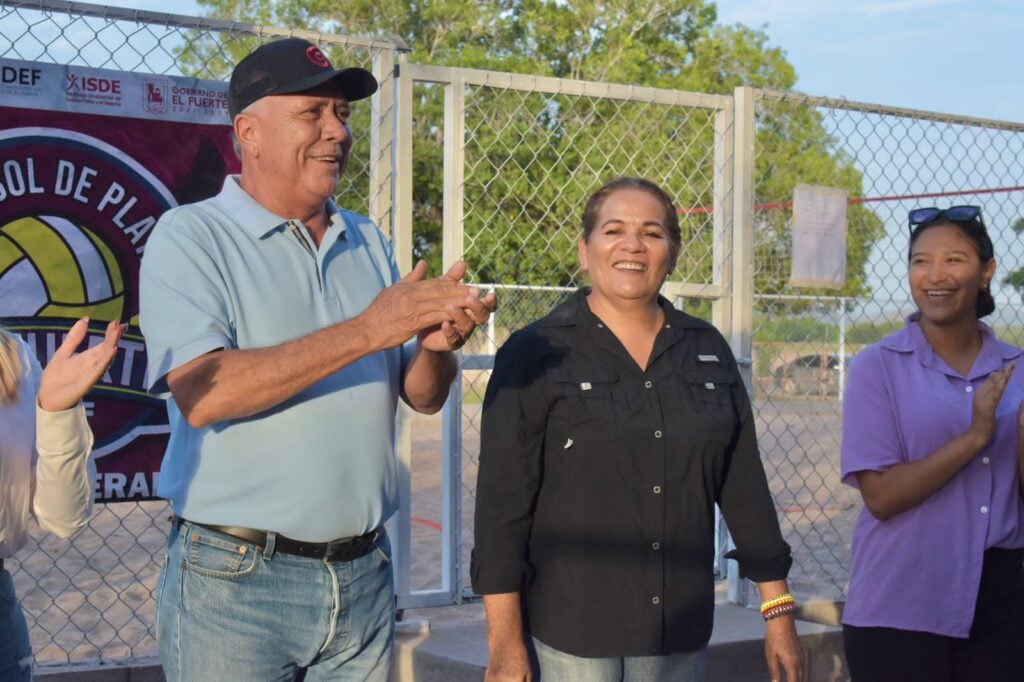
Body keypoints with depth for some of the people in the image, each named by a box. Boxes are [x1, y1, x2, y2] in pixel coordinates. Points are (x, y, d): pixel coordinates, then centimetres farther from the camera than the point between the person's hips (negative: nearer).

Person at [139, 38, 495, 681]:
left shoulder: (368, 241, 10)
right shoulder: (191, 236, -7)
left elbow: (423, 397, 10)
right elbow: (201, 395, -21)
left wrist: (435, 344, -14)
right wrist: (366, 331, -24)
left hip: (364, 573, 5)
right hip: (236, 579, -5)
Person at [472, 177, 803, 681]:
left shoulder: (707, 351, 9)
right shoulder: (536, 355, -4)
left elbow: (745, 486, 11)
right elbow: (502, 502, -8)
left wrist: (779, 611, 8)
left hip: (682, 633, 4)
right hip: (573, 633, -4)